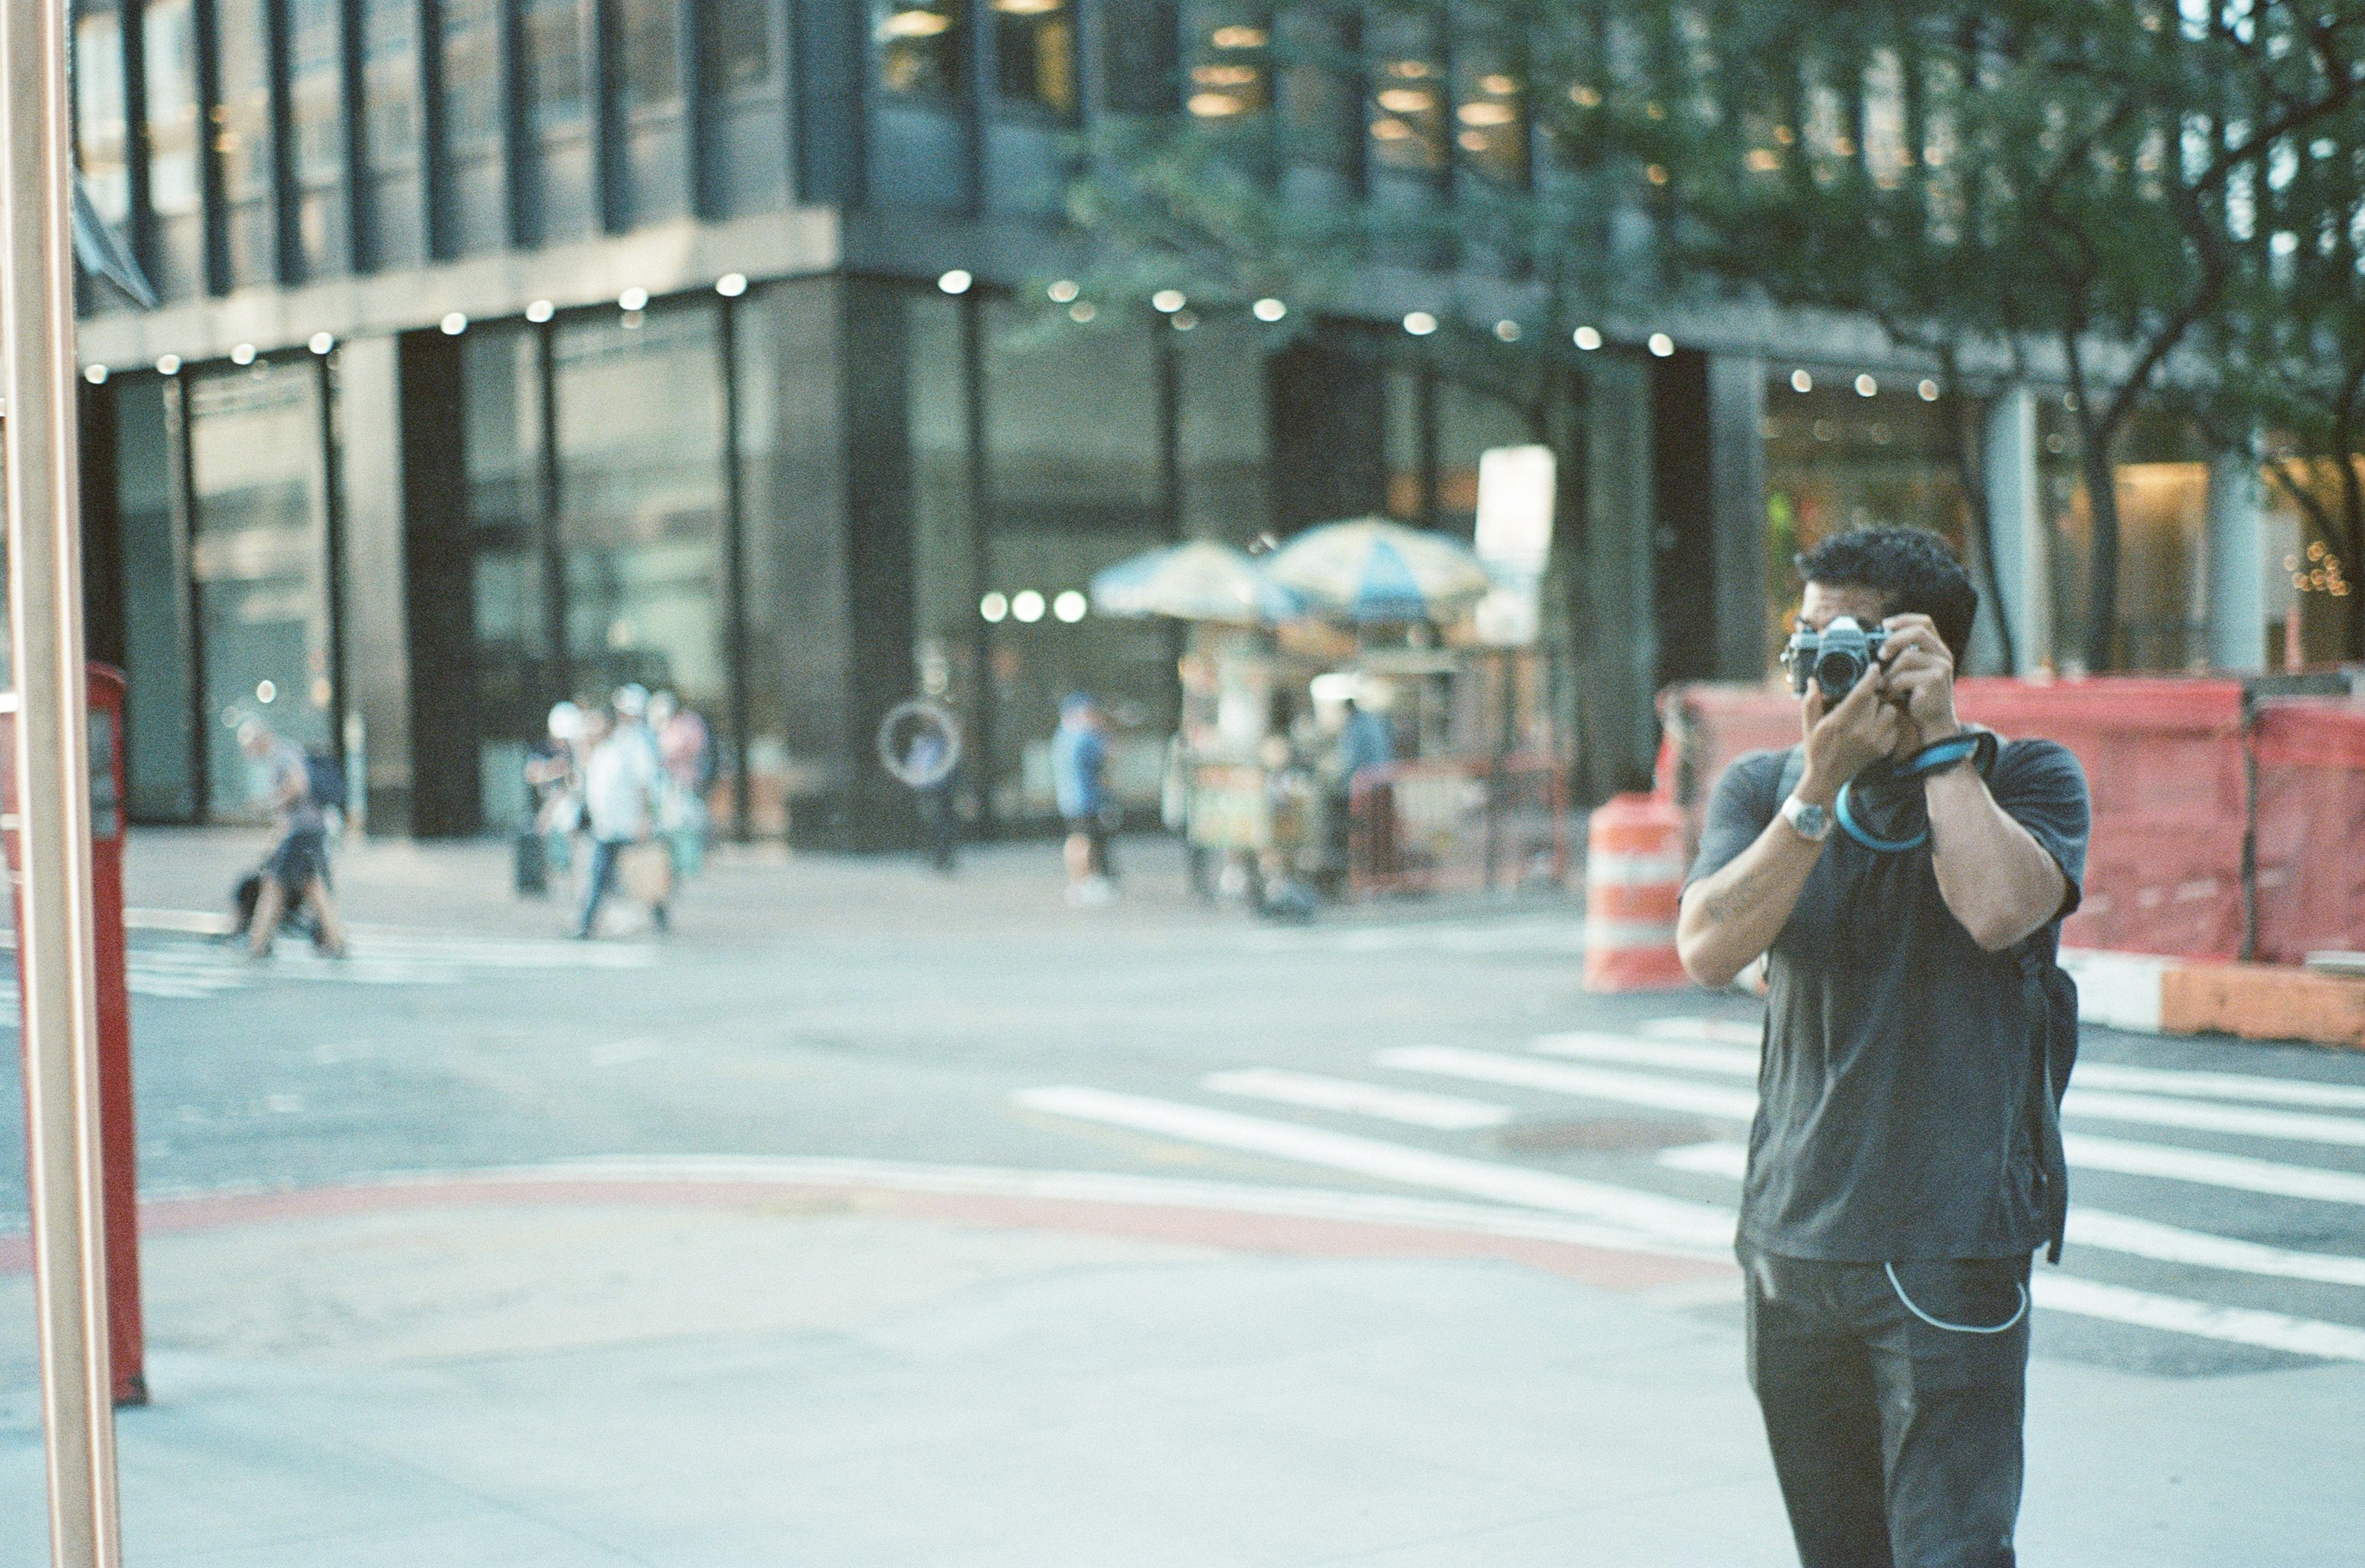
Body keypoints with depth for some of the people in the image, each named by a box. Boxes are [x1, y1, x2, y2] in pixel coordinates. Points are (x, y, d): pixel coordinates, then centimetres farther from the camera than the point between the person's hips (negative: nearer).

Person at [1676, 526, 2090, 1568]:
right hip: (1791, 1239, 4)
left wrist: (1938, 739, -13)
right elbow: (1709, 951, -11)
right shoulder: (1763, 789, 7)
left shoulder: (2026, 778, -1)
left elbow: (1998, 911, -23)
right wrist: (1821, 786, -17)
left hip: (1950, 1247, -4)